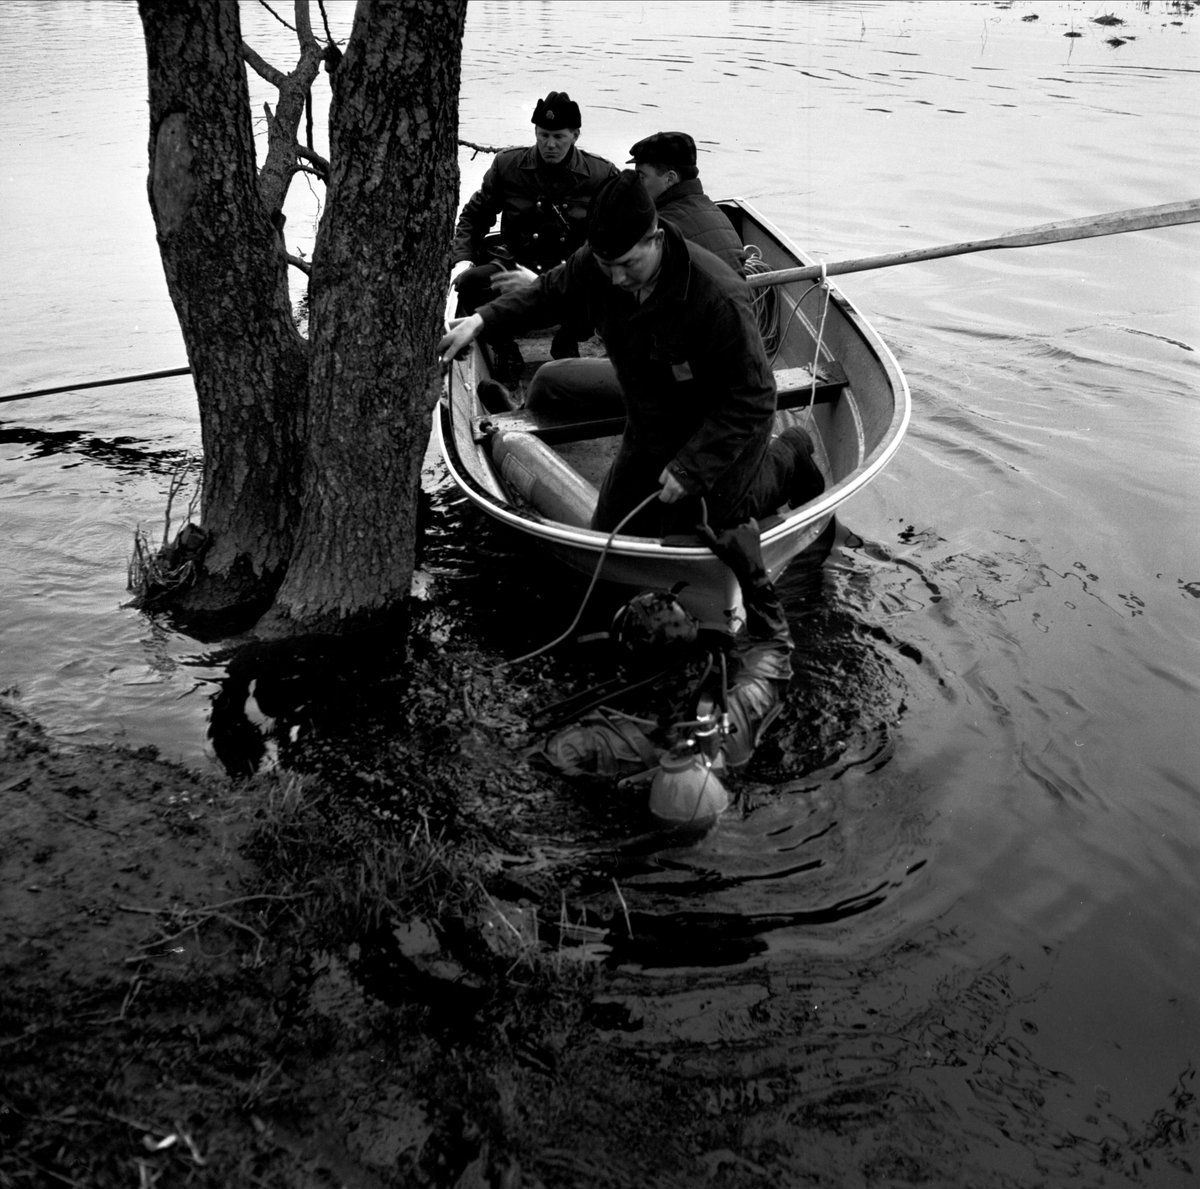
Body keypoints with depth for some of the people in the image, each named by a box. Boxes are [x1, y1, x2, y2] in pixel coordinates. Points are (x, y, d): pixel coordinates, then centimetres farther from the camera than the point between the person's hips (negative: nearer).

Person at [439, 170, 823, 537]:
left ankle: (786, 457, 32)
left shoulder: (718, 298, -36)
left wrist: (689, 468, -30)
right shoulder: (594, 265, -18)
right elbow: (548, 294, 6)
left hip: (719, 435, -6)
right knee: (609, 533, 15)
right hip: (650, 433, 7)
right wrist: (481, 320, -7)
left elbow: (751, 401, -30)